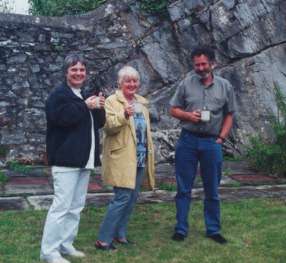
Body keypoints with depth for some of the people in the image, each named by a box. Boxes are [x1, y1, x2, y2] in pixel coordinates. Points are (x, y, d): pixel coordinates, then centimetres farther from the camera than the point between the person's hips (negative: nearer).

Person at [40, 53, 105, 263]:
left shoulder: (86, 96, 21)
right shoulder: (59, 94, -5)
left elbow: (99, 123, 21)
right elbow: (62, 117, -23)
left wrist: (100, 109, 2)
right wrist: (86, 106, -17)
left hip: (84, 159, 9)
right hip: (66, 159, -9)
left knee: (76, 206, 12)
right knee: (62, 205, -10)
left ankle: (66, 244, 22)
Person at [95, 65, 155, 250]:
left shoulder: (142, 103, 16)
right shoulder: (112, 101, -6)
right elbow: (108, 127, -19)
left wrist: (150, 151, 20)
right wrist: (124, 115, -34)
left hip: (140, 159, 8)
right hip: (122, 159, -7)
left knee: (132, 197, 11)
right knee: (122, 198, -11)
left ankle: (120, 234, 24)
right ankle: (103, 239, -2)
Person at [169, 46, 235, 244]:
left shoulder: (225, 86, 4)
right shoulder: (187, 83, 1)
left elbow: (229, 115, 9)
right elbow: (174, 109, 5)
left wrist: (221, 138, -2)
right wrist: (188, 115, -14)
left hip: (212, 142, 1)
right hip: (188, 140, 0)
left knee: (212, 190, 10)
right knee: (184, 189, 6)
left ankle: (213, 230, 24)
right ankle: (181, 229, 17)